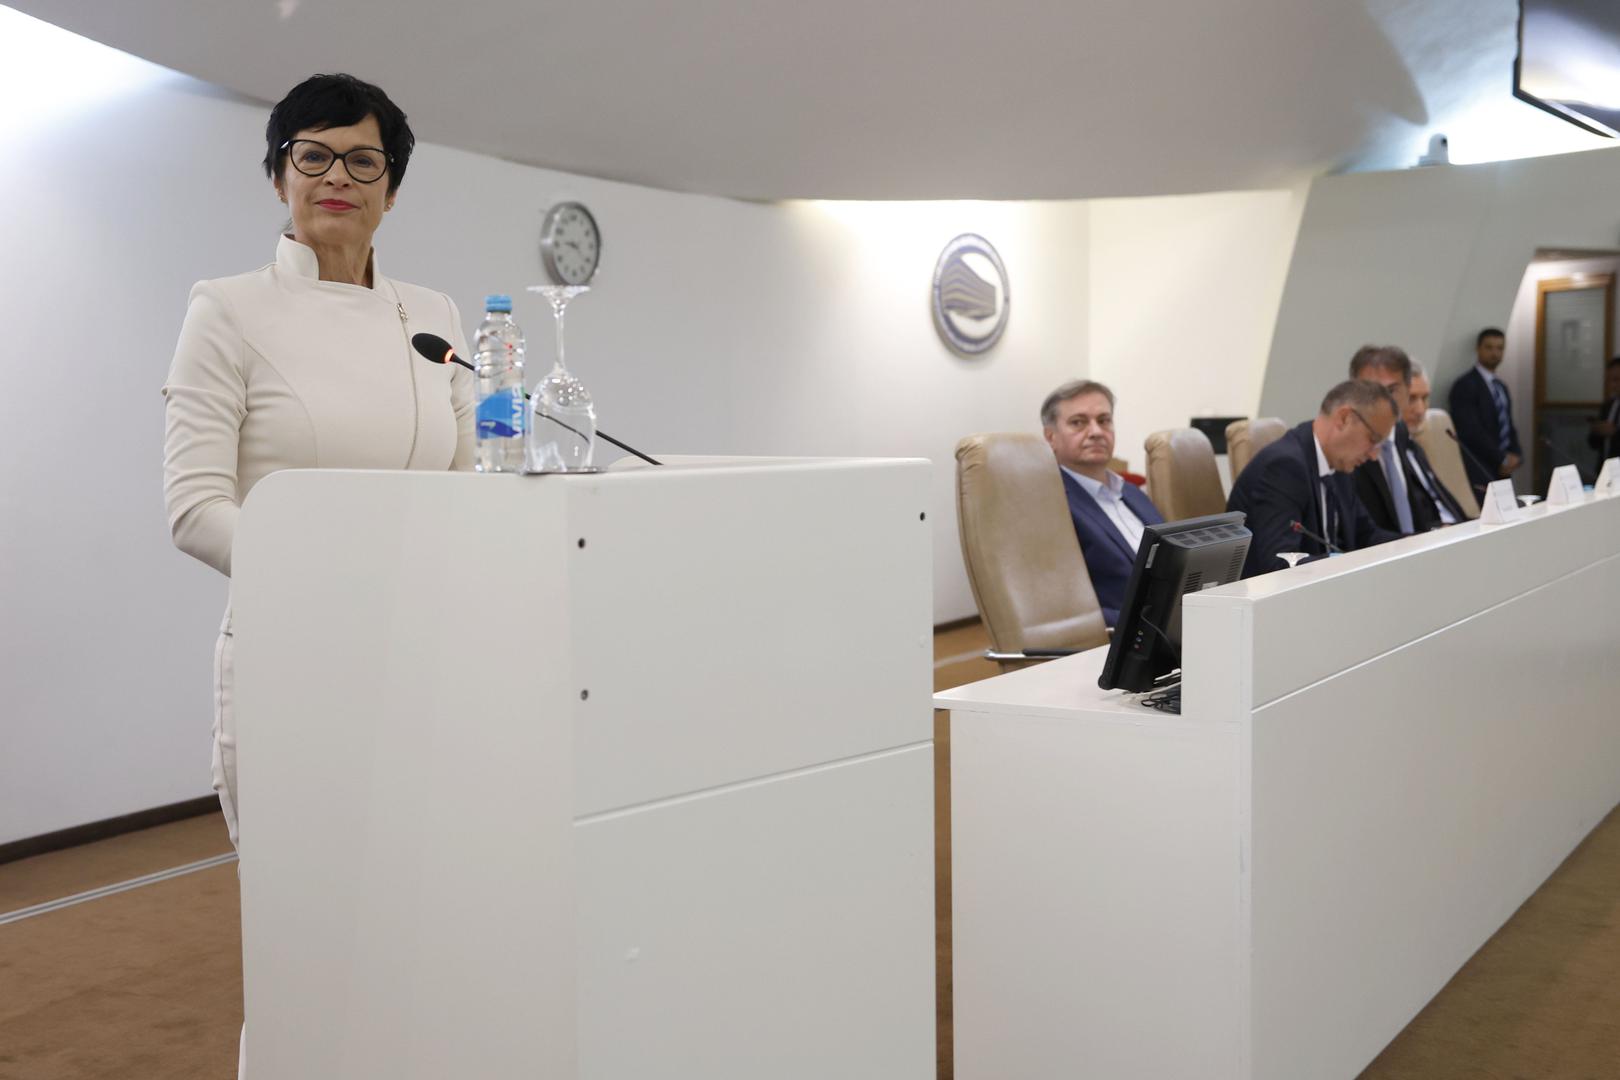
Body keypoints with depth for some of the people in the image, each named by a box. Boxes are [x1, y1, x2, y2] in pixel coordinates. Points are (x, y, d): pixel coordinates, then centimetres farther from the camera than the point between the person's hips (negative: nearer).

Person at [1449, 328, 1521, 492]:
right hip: (1478, 473, -8)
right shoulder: (1465, 385, -8)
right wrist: (1502, 459, -11)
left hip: (1502, 472, 8)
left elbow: (1508, 428, 21)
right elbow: (1470, 431, -16)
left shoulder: (1501, 387, 19)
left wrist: (1516, 456, 1)